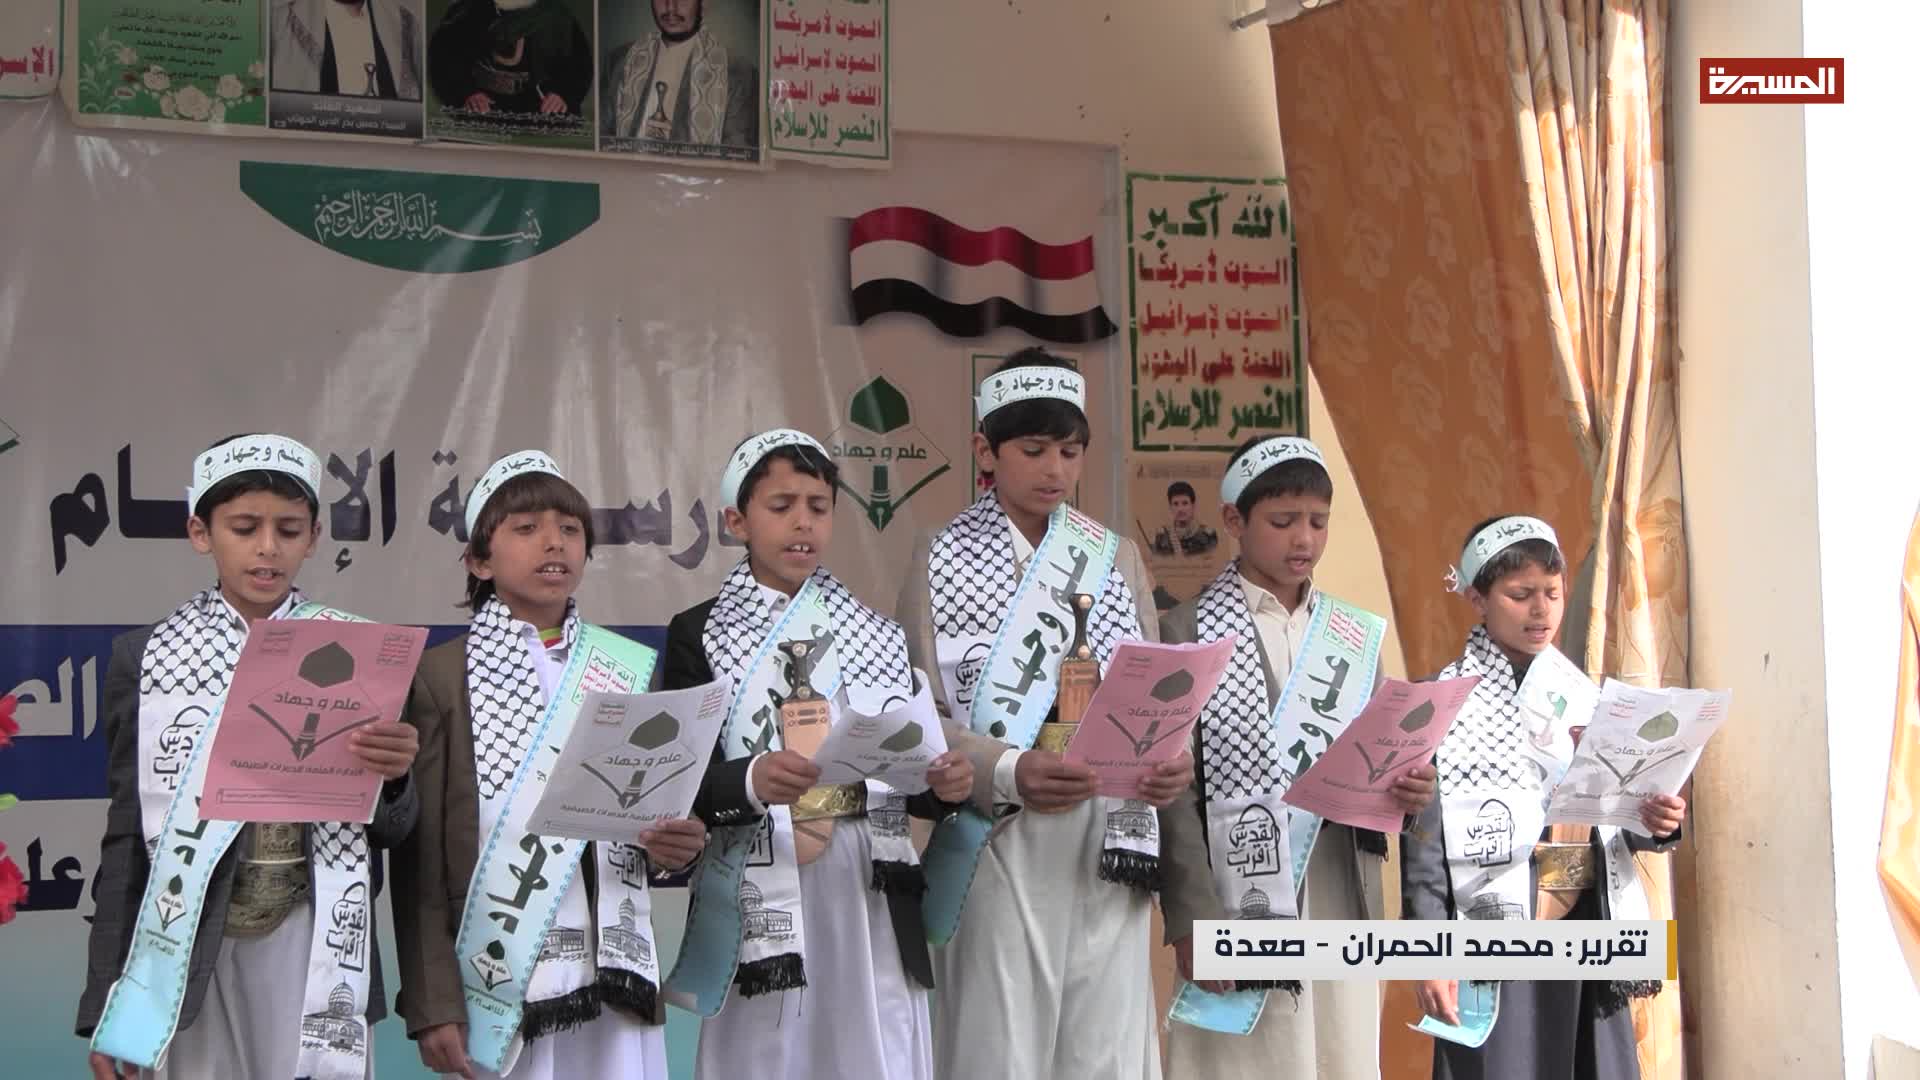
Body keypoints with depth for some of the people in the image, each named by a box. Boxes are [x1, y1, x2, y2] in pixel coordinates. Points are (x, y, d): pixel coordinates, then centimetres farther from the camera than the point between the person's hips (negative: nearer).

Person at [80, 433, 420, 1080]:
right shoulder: (146, 657, 4)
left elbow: (391, 830, 5)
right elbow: (127, 834, 5)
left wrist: (391, 778, -18)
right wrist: (105, 1004, 2)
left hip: (316, 950, 0)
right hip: (186, 949, 0)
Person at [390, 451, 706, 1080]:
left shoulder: (631, 668, 11)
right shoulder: (442, 675, 0)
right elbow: (420, 855, -3)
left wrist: (673, 847, -6)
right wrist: (432, 1003, -9)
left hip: (613, 975, 3)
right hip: (497, 983, -3)